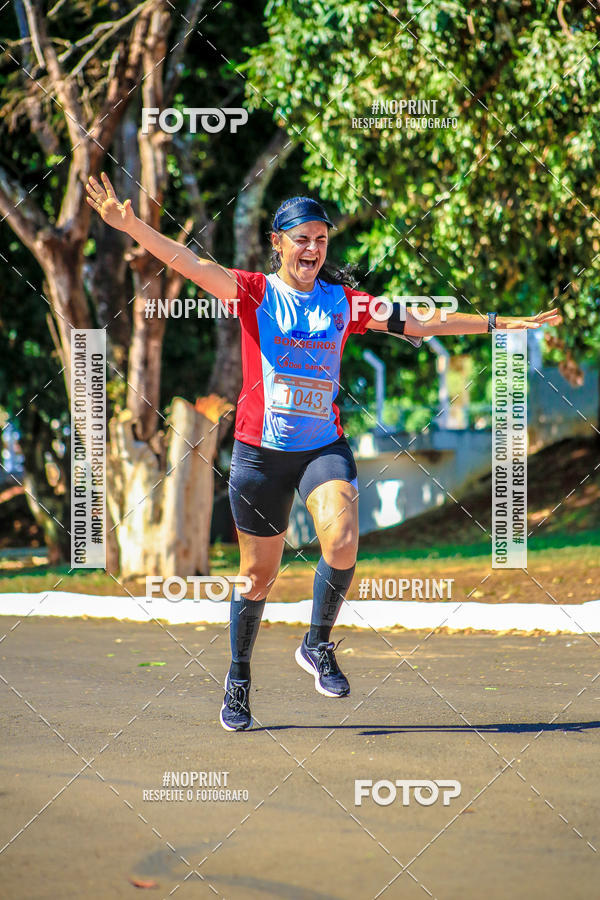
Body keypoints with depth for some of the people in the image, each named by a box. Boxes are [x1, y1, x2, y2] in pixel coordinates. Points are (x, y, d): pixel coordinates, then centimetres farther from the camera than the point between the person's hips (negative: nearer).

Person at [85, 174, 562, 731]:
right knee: (258, 574, 6)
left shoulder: (344, 301, 6)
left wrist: (502, 323, 8)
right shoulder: (254, 292, -2)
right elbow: (191, 265, -16)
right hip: (260, 450, -1)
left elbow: (418, 323, 9)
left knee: (342, 539, -24)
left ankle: (318, 645, 0)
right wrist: (131, 226, -31)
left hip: (324, 447, 1)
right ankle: (238, 680, 27)